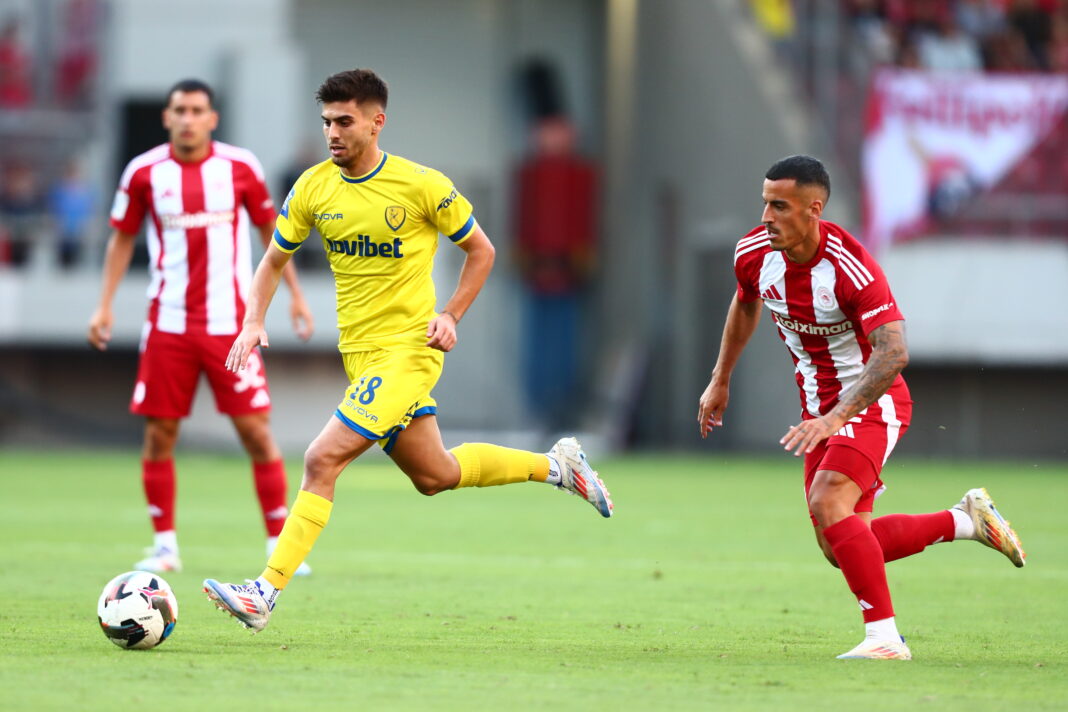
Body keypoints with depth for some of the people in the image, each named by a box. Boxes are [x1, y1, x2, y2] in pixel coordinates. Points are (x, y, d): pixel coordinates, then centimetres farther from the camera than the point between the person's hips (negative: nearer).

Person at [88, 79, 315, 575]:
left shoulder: (240, 167, 0)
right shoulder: (144, 172, 0)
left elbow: (270, 228, 11)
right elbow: (122, 238, 11)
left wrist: (295, 294, 10)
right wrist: (105, 305, 4)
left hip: (230, 324, -1)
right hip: (168, 324, 1)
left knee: (256, 432, -4)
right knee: (159, 435, 0)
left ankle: (279, 545, 3)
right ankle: (164, 547, 12)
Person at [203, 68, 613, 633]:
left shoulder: (422, 185, -11)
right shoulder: (314, 187, 1)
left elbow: (480, 250, 2)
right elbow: (274, 260, 13)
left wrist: (450, 315, -9)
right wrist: (253, 323, -3)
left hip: (409, 349, -6)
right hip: (358, 354, 6)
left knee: (321, 460, -18)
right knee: (434, 475, 17)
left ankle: (265, 595, -17)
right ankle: (555, 465, 38)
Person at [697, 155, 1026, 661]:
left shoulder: (850, 266, -28)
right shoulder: (754, 254, -8)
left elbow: (893, 352, -36)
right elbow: (745, 304, 17)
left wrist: (835, 418, -44)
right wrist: (720, 380, 23)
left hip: (871, 401, -7)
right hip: (820, 407, 7)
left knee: (828, 504, -29)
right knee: (840, 547, 4)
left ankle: (884, 636, -21)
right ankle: (968, 520, 22)